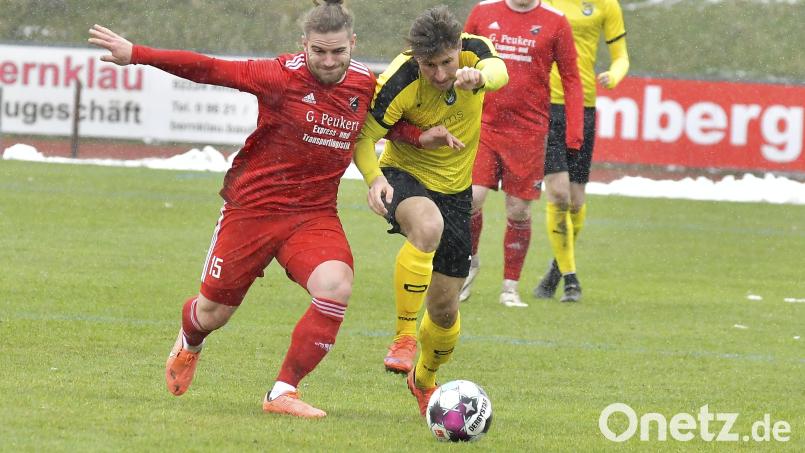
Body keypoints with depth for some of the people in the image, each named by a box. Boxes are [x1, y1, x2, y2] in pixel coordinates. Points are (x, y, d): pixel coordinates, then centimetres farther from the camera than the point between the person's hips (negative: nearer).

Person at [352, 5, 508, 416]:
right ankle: (404, 338, -34)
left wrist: (480, 77, -63)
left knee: (444, 307, 7)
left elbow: (498, 71, -38)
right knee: (428, 225, -41)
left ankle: (424, 380, 37)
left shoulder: (473, 50, -17)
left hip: (454, 189, 4)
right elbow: (363, 136, -18)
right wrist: (374, 178, -38)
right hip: (404, 176, -4)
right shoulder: (398, 83, -24)